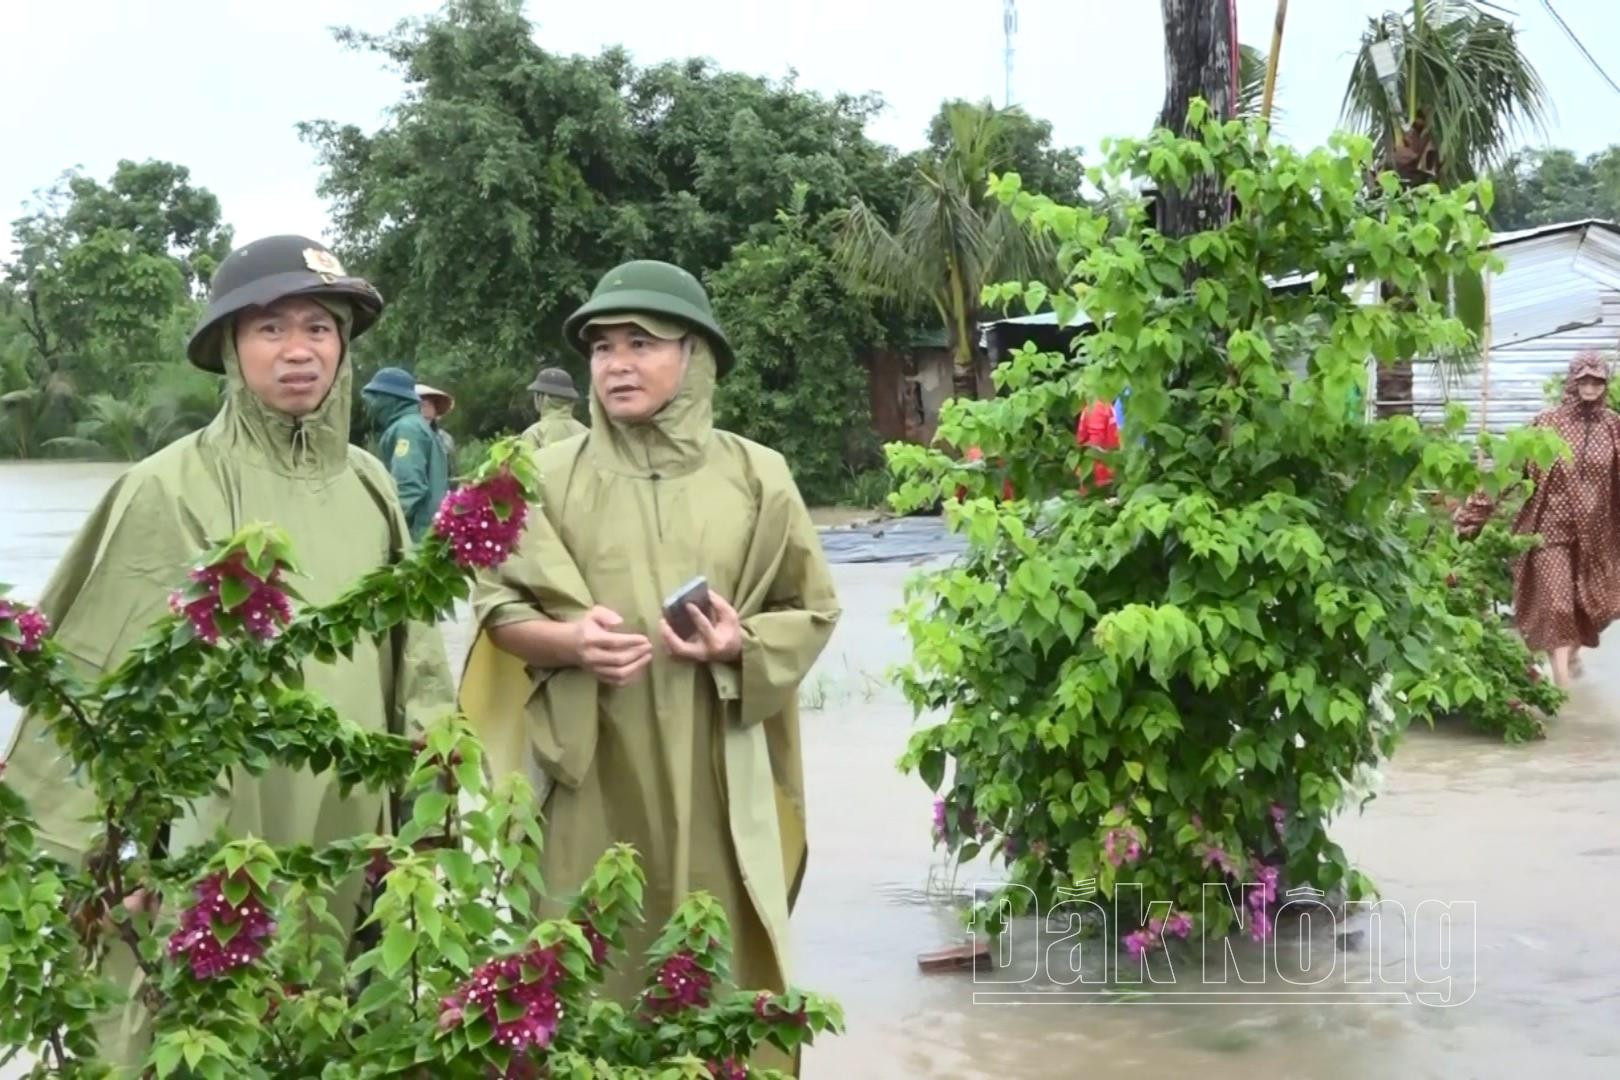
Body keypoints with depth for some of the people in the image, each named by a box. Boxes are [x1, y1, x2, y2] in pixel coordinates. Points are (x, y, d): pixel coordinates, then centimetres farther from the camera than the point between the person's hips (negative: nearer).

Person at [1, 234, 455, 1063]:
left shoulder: (367, 483, 5)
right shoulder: (173, 490, -11)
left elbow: (412, 653, 13)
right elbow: (93, 676, -9)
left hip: (349, 831, 5)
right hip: (220, 838, -5)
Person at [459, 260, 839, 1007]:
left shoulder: (756, 475, 3)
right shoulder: (552, 476, 3)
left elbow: (812, 611, 8)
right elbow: (496, 607, 6)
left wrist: (741, 645, -12)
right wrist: (569, 641, -14)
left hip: (716, 771, 0)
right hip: (593, 774, 0)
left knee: (719, 960, 3)